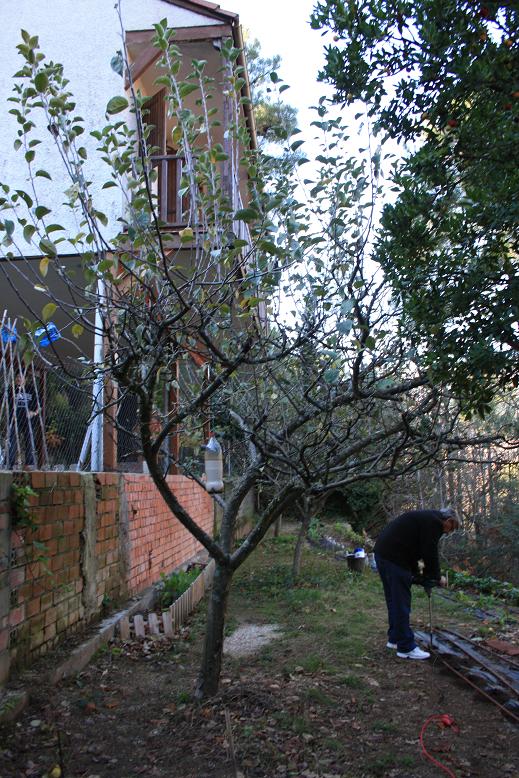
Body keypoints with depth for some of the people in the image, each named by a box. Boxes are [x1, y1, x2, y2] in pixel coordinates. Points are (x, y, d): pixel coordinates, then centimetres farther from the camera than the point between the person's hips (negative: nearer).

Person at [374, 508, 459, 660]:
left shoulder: (427, 517, 24)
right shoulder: (434, 522, -6)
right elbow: (430, 553, -9)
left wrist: (416, 573, 23)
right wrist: (437, 577, 5)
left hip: (383, 551, 10)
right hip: (394, 557, -10)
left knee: (394, 600, 19)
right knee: (402, 603, -3)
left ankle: (395, 638, 30)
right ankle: (406, 647, 4)